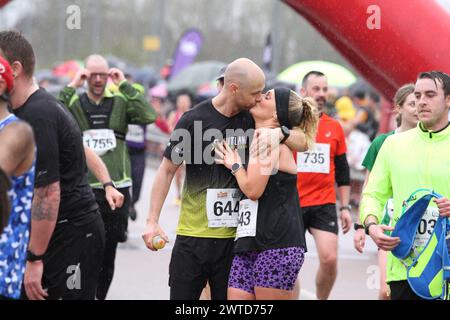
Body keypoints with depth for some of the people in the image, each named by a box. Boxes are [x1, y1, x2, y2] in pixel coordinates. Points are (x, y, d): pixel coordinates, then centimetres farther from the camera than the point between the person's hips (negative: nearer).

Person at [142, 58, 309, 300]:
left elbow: (302, 143, 7)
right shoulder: (195, 120, -7)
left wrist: (280, 133, -15)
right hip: (193, 235, -3)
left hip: (234, 237, 3)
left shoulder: (253, 120, 4)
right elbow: (167, 170, -2)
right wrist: (152, 221, -9)